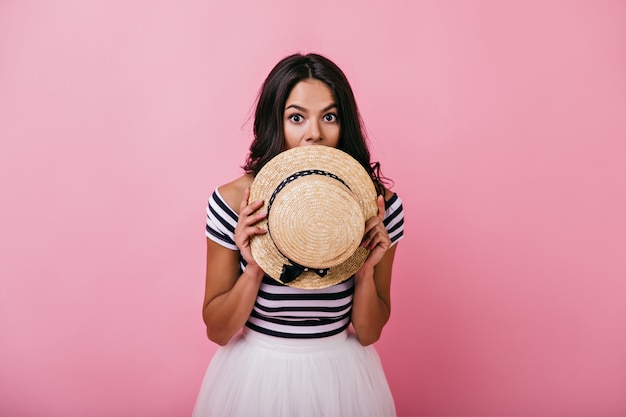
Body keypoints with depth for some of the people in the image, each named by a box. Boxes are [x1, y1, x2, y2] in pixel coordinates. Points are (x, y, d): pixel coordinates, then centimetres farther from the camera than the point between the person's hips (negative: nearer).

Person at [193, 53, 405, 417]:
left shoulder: (377, 202, -14)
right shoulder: (233, 201, -16)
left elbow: (370, 332, -6)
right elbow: (216, 330, -9)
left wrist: (365, 268, -23)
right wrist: (254, 267, -24)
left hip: (340, 374, 1)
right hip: (256, 373, 0)